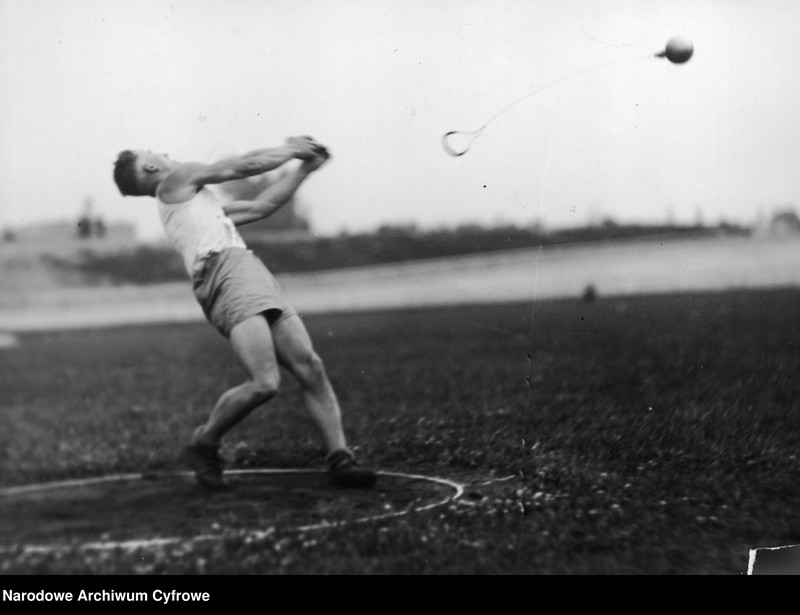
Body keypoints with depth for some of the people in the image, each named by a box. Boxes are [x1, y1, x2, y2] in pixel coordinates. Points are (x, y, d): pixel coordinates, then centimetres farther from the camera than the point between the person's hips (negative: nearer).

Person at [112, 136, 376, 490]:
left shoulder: (197, 201, 36)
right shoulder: (176, 180, 12)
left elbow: (261, 206, 33)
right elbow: (242, 166, 9)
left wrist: (303, 168, 30)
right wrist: (290, 149, 22)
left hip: (252, 276, 9)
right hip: (224, 273, -9)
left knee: (310, 368, -6)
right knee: (265, 383, -21)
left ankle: (339, 458, -10)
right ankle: (202, 446, -1)